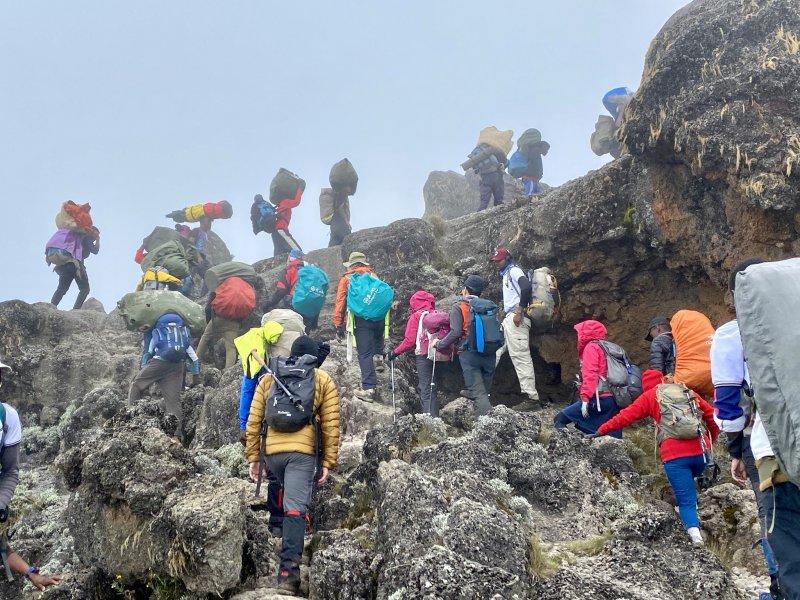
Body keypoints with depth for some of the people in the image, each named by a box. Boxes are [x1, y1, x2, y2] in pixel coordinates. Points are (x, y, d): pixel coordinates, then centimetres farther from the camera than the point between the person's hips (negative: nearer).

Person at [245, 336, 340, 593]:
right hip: (304, 451, -3)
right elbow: (331, 426, 4)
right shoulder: (323, 381, 11)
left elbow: (253, 420, 11)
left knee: (290, 498, 26)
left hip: (272, 450, 3)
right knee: (295, 508, -9)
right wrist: (328, 463, 6)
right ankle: (288, 570, -17)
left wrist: (253, 457, 14)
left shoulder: (269, 378, 17)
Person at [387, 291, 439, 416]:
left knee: (425, 390, -4)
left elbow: (410, 341, -9)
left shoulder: (416, 316, -3)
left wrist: (395, 352, 1)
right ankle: (435, 417, 13)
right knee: (432, 389, 13)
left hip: (423, 355, -5)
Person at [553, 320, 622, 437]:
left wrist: (585, 399, -16)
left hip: (600, 400, -8)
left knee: (560, 419, -1)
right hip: (613, 401, 8)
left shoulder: (591, 347, 0)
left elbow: (590, 374, -13)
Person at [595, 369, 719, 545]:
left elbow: (626, 416, 6)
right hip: (700, 452, 3)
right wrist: (711, 439, 35)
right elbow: (711, 414, 21)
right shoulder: (689, 392, 22)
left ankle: (695, 533, -18)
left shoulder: (650, 396, 12)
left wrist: (601, 431, 12)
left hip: (675, 455, -3)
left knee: (686, 500, -1)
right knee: (689, 479, 32)